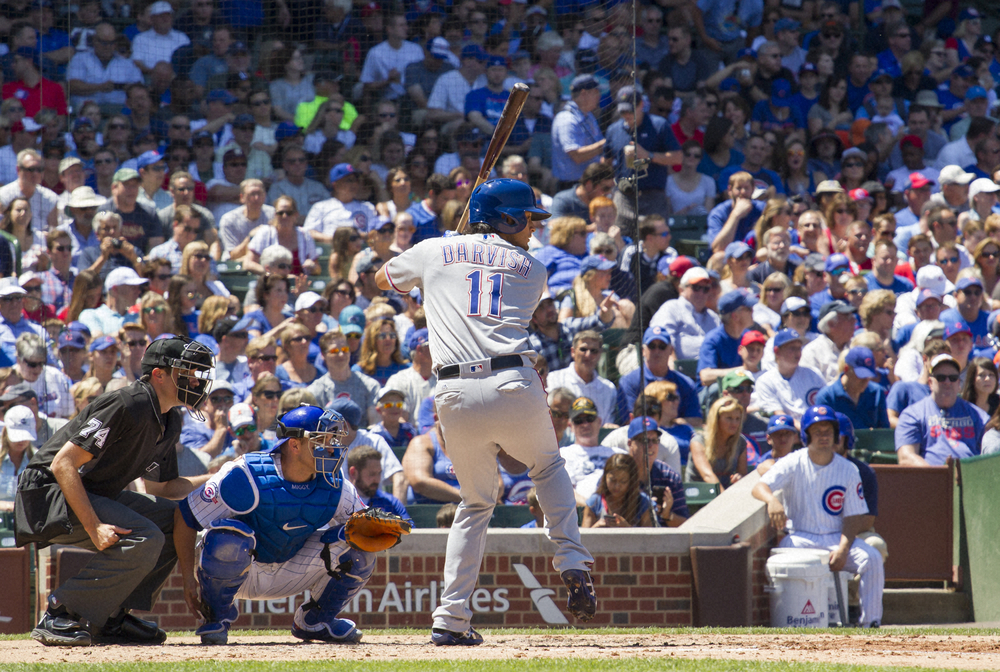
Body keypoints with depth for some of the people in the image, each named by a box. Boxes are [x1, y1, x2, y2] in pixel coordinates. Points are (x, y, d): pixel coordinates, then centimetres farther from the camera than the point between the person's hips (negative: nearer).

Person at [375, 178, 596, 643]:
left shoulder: (434, 252, 16)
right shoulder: (531, 271, 14)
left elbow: (382, 278, 33)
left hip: (456, 395, 1)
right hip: (514, 386, -1)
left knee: (476, 503, 15)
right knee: (548, 467, 27)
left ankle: (451, 618, 5)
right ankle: (572, 562, 9)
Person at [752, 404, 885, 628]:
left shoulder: (848, 470, 2)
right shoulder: (793, 464, -2)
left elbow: (853, 517, 0)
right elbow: (759, 487, -14)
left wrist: (843, 549, -18)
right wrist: (772, 500, -39)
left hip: (837, 537, 2)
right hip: (801, 537, -2)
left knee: (872, 558, -25)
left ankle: (871, 622, -19)